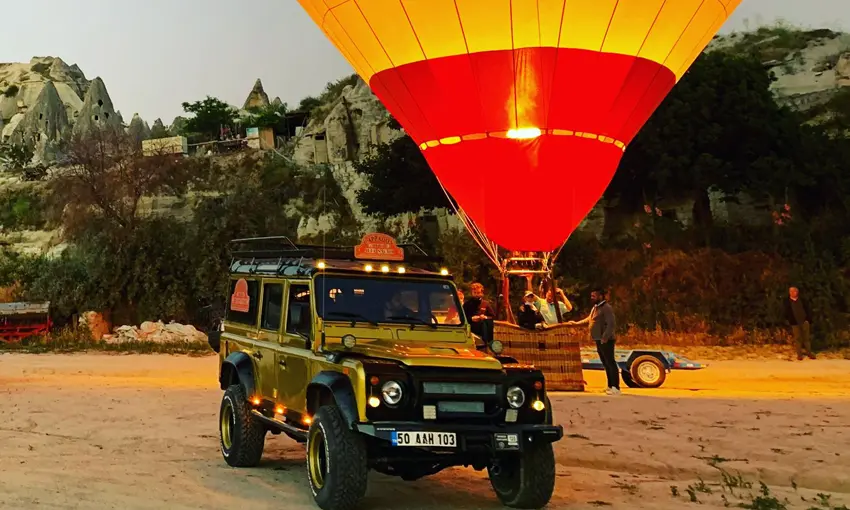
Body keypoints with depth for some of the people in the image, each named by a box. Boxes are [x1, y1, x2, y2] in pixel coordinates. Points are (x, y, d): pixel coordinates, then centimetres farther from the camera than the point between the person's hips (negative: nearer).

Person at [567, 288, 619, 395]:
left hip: (606, 341, -10)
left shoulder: (606, 308, -14)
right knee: (606, 364, 13)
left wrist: (605, 338, -24)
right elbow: (589, 320, 31)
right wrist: (576, 323, 25)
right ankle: (610, 386, 19)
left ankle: (616, 387, -7)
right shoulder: (595, 308, 17)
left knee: (610, 363, -8)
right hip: (599, 340, 10)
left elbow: (611, 324, -21)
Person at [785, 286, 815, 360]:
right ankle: (799, 354, 7)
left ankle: (809, 352, 15)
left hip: (804, 321, 2)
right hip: (795, 323, -2)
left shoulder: (802, 300, 8)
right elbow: (787, 313, 4)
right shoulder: (787, 302, 2)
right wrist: (790, 321, -4)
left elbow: (808, 310, 8)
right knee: (797, 338, 1)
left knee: (807, 337, 6)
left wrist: (808, 319, -1)